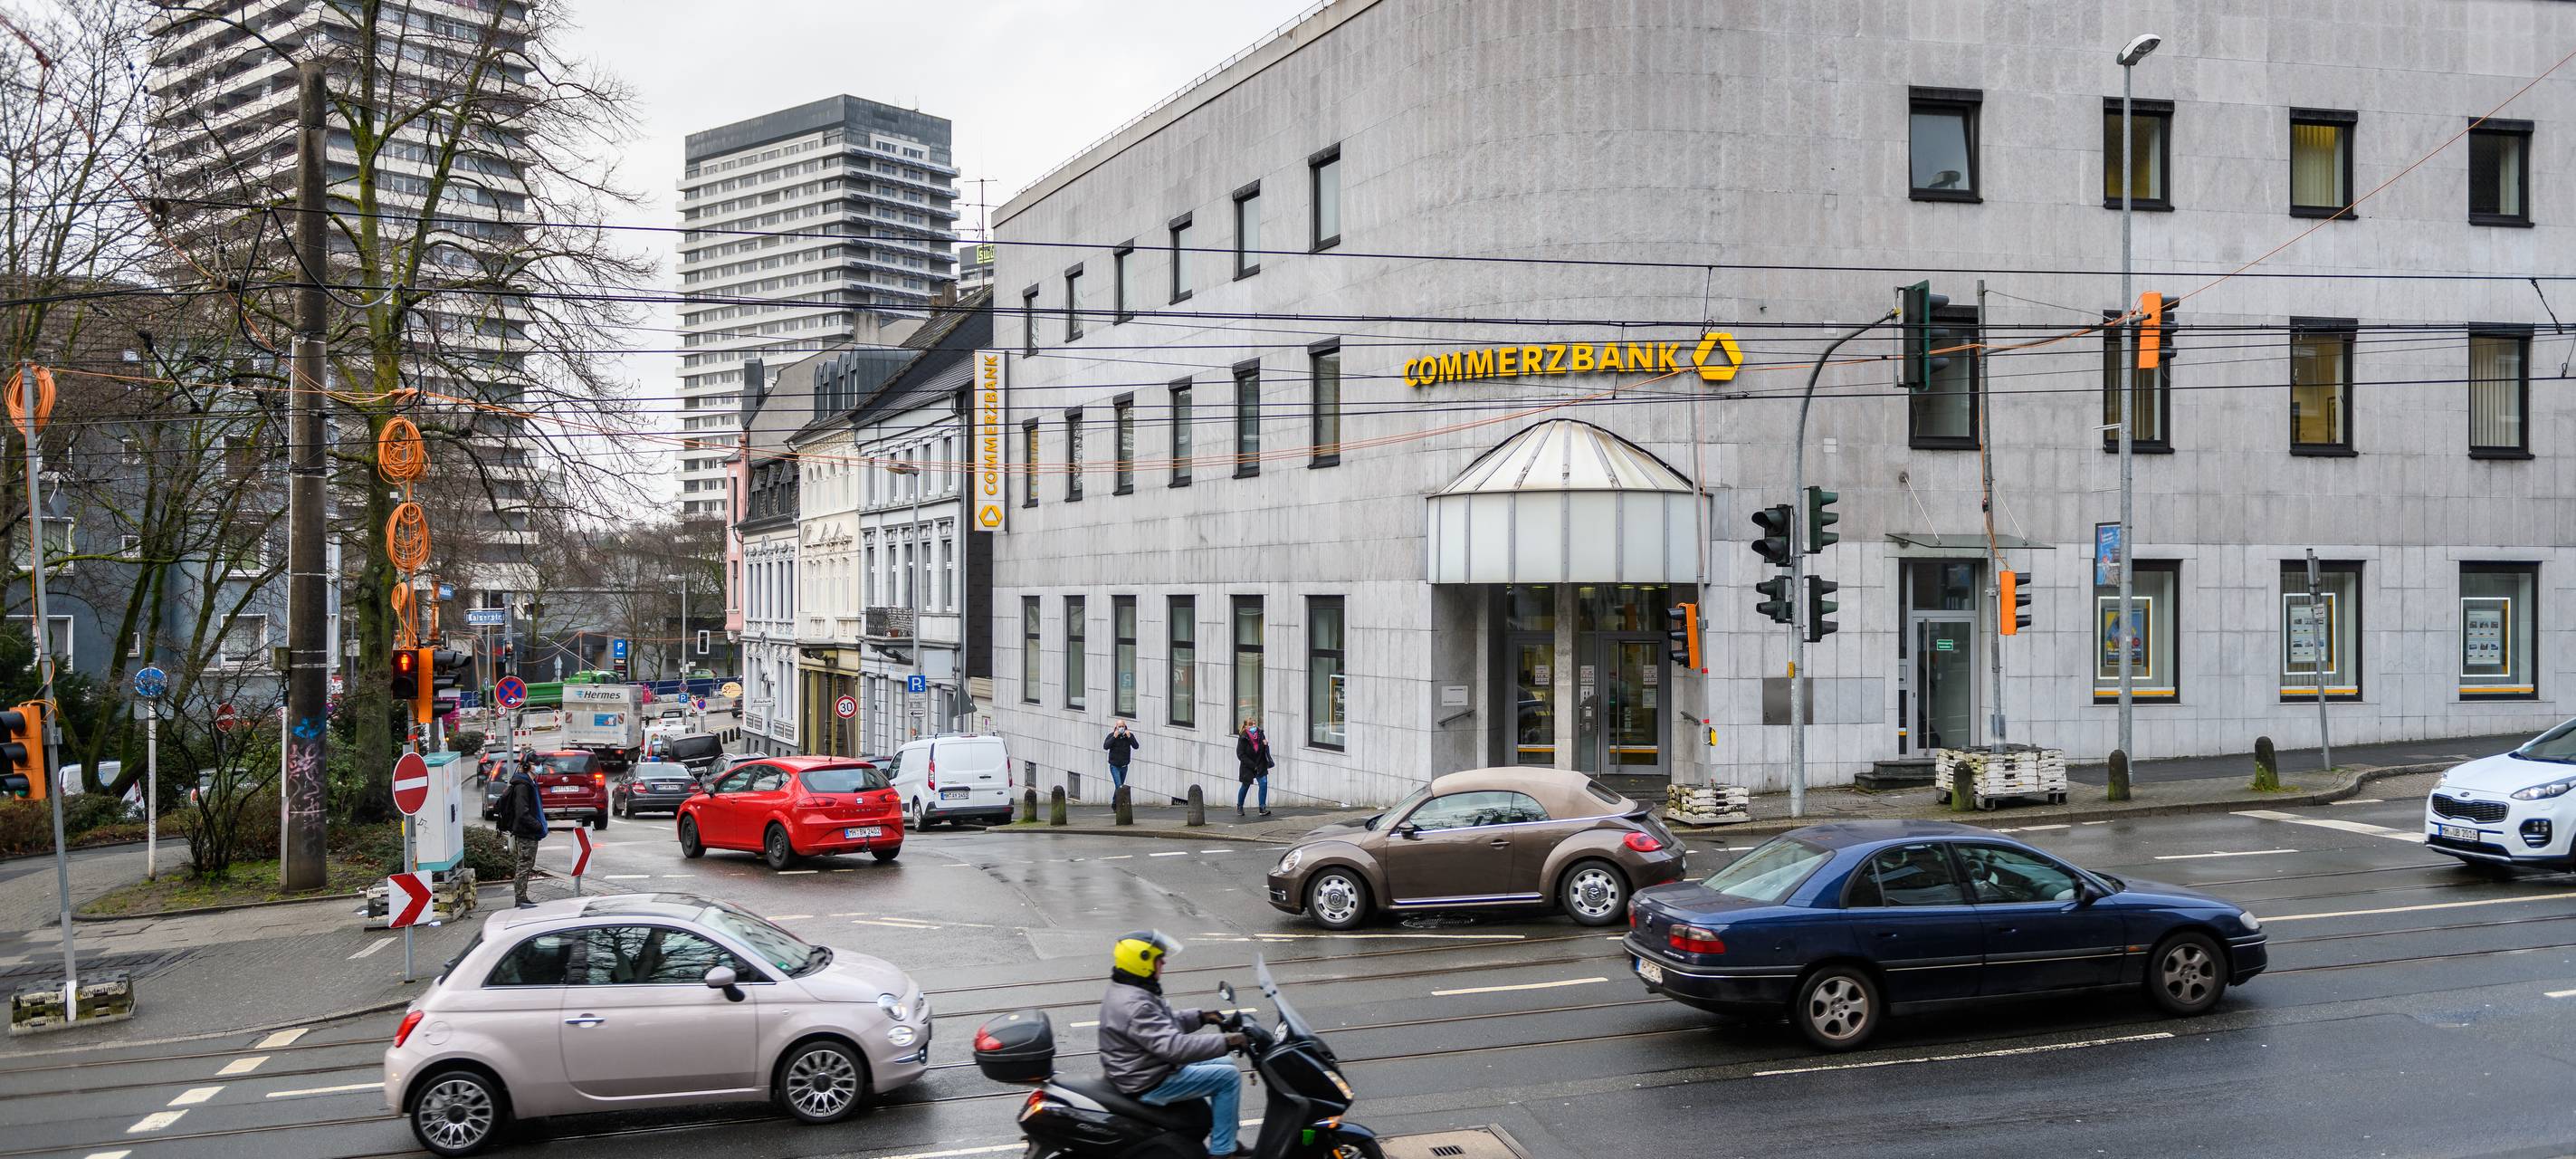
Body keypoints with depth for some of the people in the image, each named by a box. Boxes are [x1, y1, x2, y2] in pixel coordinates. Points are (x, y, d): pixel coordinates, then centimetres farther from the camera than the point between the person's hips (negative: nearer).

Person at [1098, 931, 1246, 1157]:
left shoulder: (1126, 991, 6)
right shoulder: (1135, 1006, -28)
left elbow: (1165, 1024, 20)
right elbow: (1174, 1046, -34)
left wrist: (1201, 1017, 10)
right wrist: (1226, 1042, -32)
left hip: (1149, 1068, 11)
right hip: (1149, 1085, -11)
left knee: (1224, 1064, 17)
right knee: (1228, 1077, -9)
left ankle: (1227, 1140, 23)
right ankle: (1221, 1151, -3)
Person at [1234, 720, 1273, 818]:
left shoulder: (1260, 733, -3)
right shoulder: (1243, 738, -16)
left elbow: (1265, 749, 14)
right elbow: (1240, 755, -16)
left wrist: (1265, 743, -12)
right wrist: (1253, 766, -19)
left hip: (1260, 764, 3)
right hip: (1247, 766, -3)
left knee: (1264, 783, -11)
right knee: (1245, 786, 10)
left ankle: (1263, 808, -6)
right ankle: (1239, 807, 31)